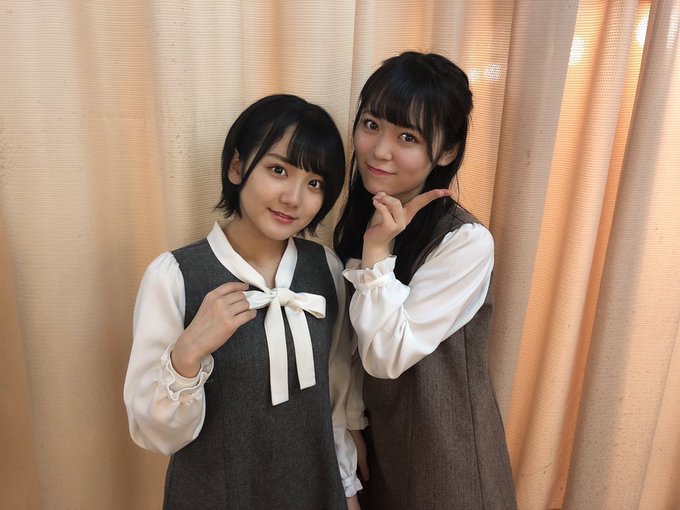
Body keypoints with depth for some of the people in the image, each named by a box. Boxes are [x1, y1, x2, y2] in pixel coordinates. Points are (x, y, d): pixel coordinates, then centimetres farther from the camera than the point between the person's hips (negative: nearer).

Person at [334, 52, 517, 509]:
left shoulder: (466, 242, -24)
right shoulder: (359, 218, -5)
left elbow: (388, 356, -24)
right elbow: (354, 346, 3)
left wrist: (378, 250, -29)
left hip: (443, 450, -5)